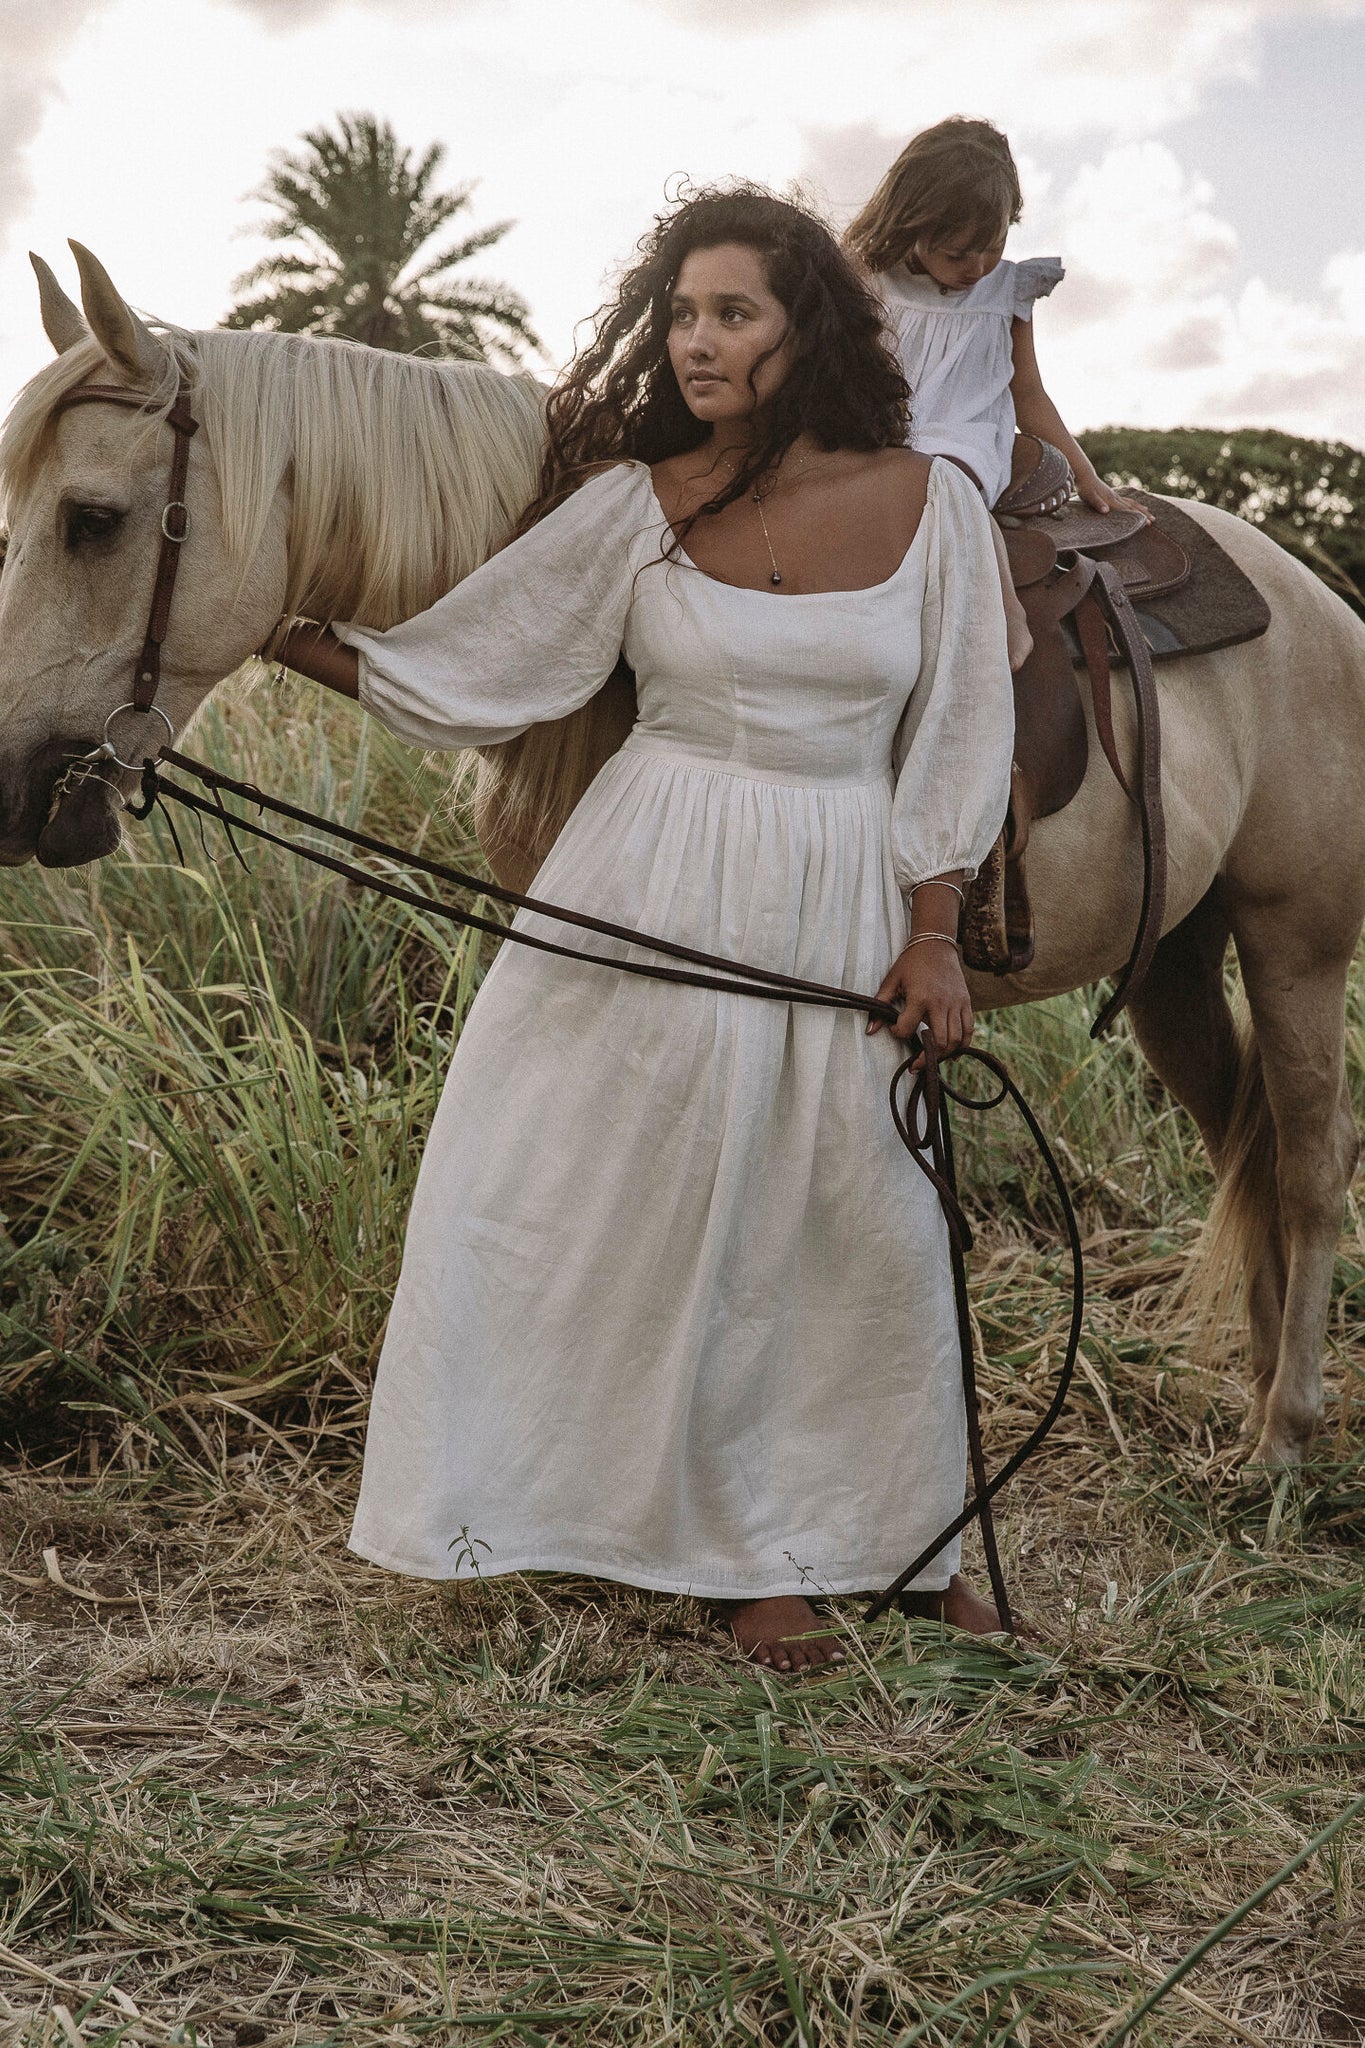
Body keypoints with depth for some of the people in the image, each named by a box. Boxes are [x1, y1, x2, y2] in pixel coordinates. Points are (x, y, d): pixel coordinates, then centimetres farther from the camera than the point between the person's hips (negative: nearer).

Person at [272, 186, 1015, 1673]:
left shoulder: (928, 502, -1)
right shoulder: (635, 504, -3)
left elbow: (956, 733, 4)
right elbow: (465, 672, 1)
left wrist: (931, 940, -1)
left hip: (847, 905, 1)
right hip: (662, 893, -1)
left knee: (870, 1225, 10)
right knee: (674, 1210, 4)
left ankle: (892, 1530, 31)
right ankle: (743, 1551, 22)